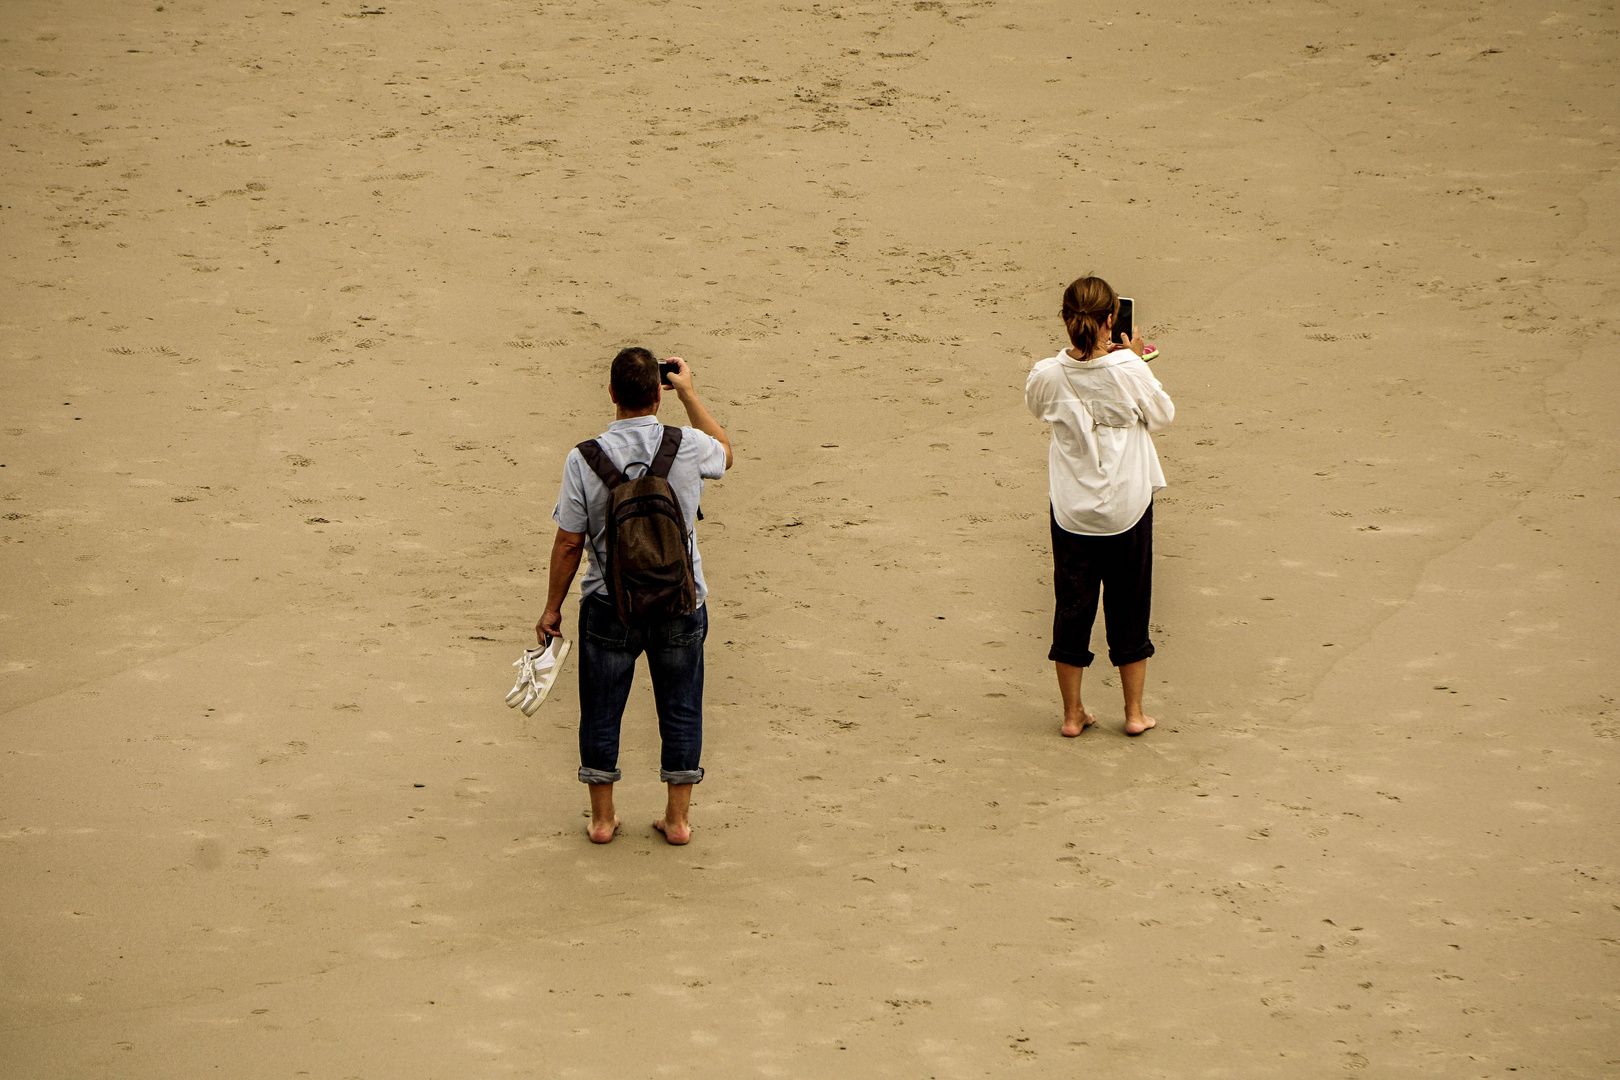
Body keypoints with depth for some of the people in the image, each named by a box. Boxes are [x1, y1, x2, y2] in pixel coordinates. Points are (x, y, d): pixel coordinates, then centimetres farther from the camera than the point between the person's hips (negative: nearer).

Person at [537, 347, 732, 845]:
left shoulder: (584, 459, -14)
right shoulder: (688, 447, -11)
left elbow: (568, 543, -8)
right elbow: (725, 453, 16)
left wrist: (553, 608, 4)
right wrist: (689, 392, 20)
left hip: (609, 608, -1)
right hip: (680, 606, 1)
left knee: (601, 713, 13)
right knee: (680, 711, 14)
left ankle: (602, 818, 22)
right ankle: (677, 818, 21)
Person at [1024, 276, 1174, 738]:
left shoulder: (1049, 374, -13)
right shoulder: (1129, 372, -18)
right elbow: (1162, 416, 0)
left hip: (1072, 509, 1)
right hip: (1127, 506, -1)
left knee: (1072, 605, 12)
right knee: (1129, 607, 12)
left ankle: (1072, 713, 18)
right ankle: (1134, 712, 20)